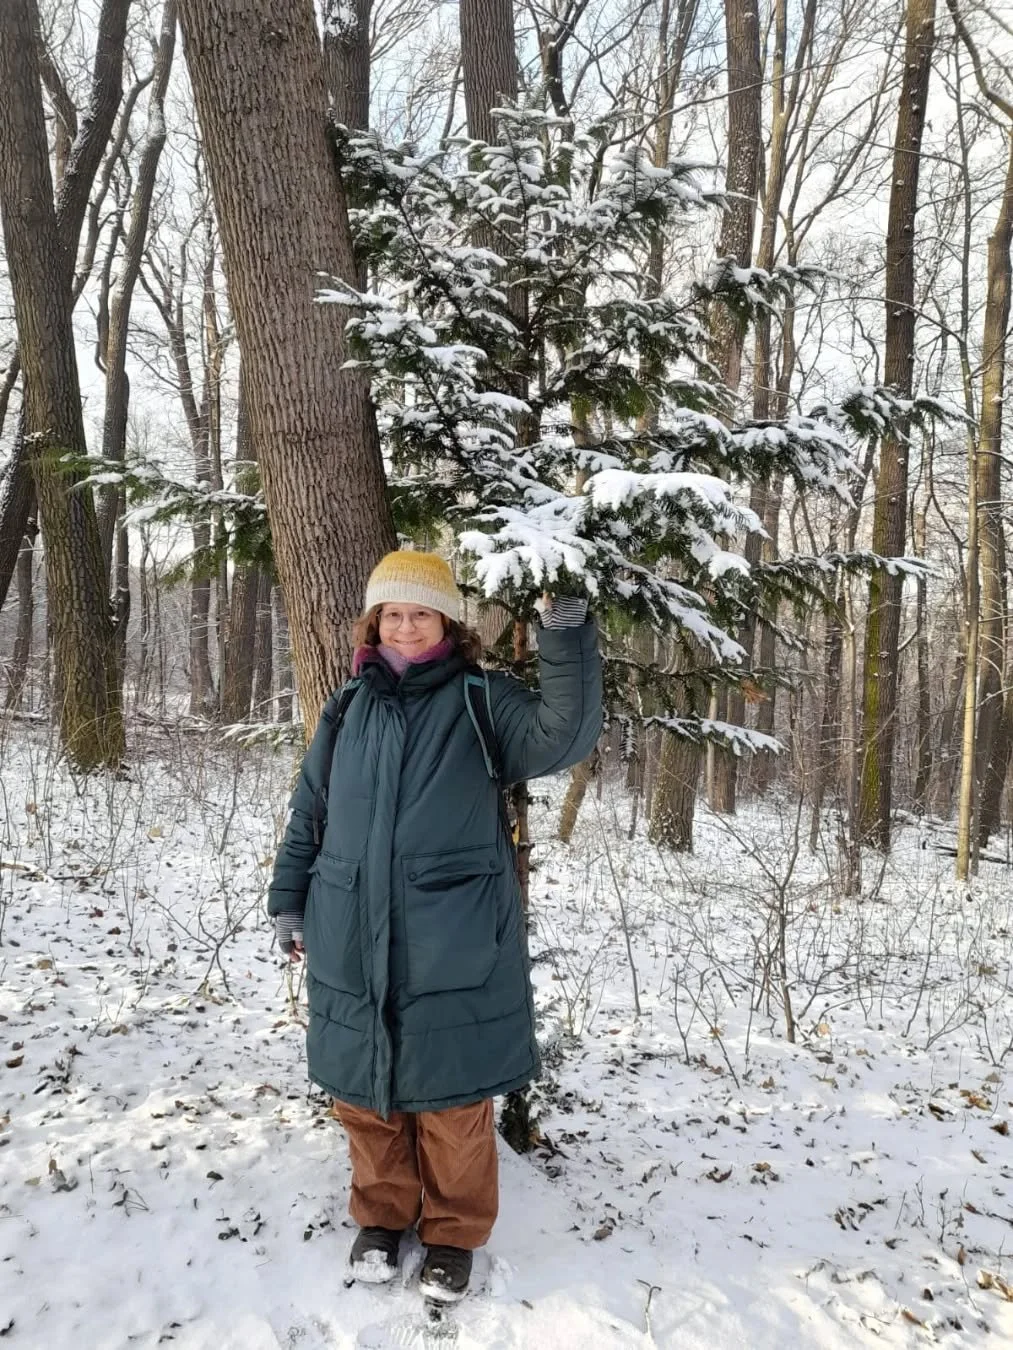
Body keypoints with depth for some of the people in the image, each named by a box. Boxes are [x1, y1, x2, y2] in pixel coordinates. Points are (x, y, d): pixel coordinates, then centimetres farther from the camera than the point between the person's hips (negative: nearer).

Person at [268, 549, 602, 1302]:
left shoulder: (481, 702, -5)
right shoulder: (349, 709, 6)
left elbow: (565, 735, -23)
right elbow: (310, 812, 14)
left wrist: (567, 634, -32)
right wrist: (290, 902, 14)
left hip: (453, 947, -3)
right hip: (354, 942, 4)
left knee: (451, 1095, 8)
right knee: (366, 1088, 16)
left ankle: (453, 1232, 32)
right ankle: (382, 1215, 40)